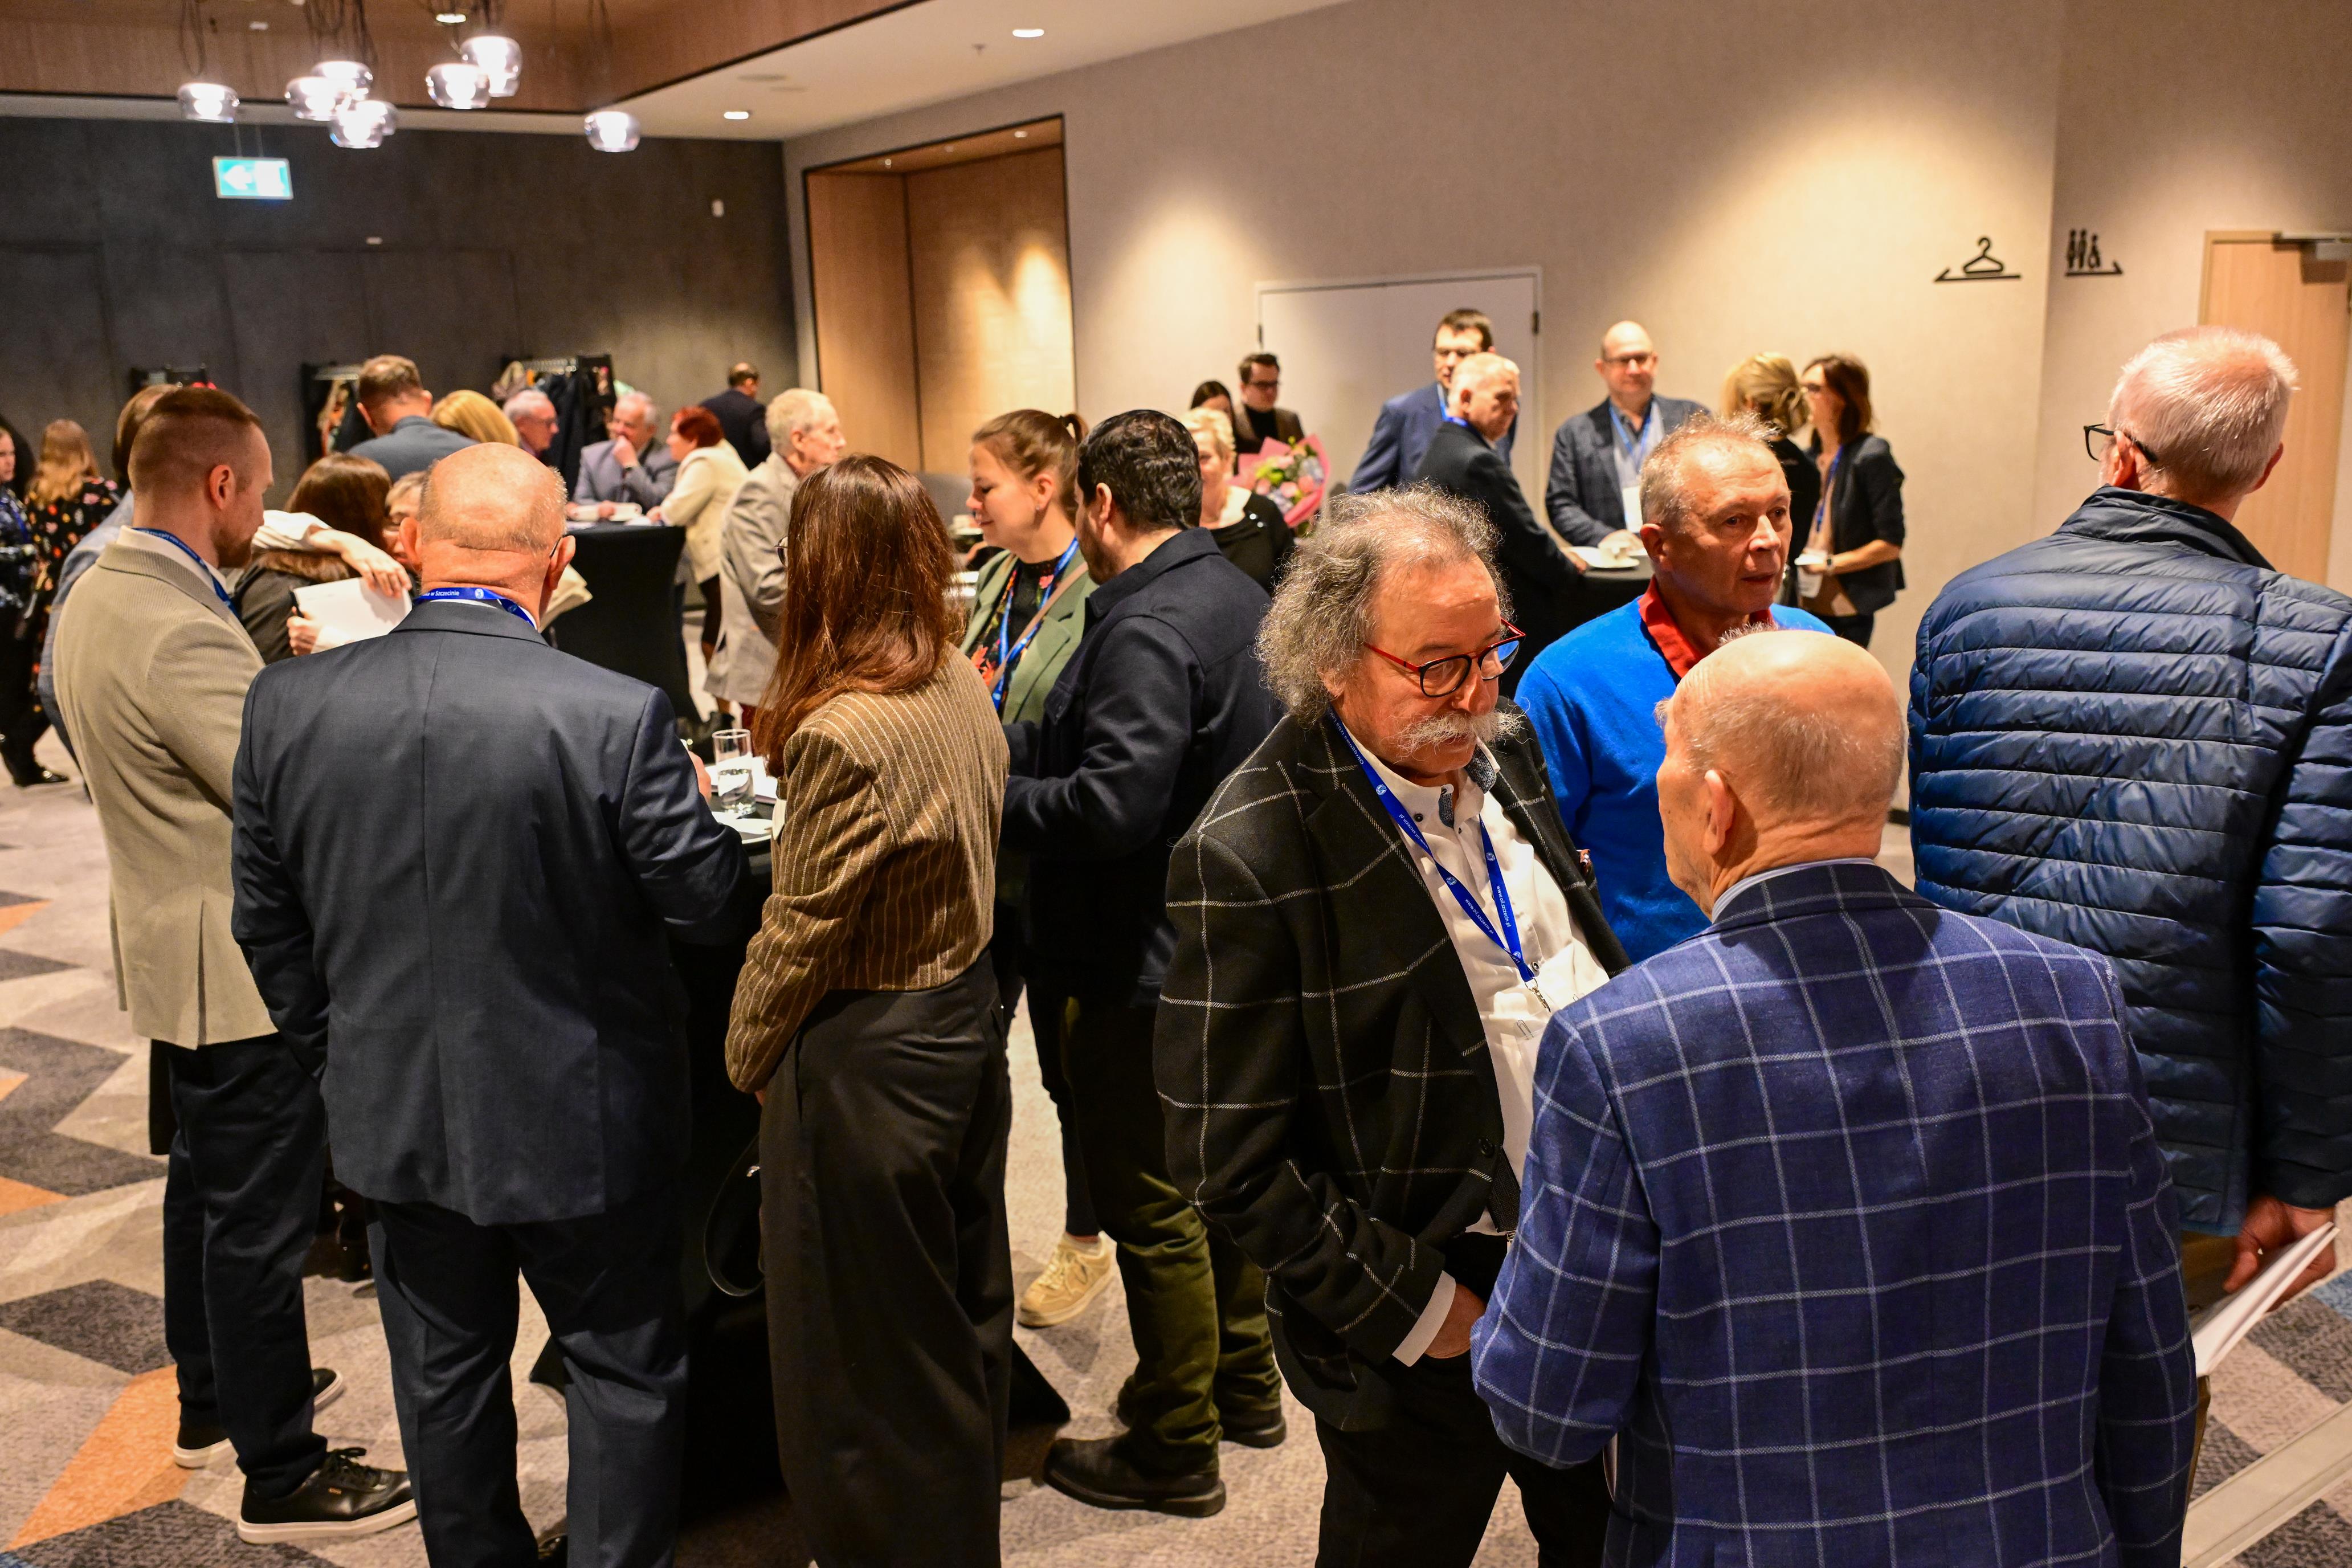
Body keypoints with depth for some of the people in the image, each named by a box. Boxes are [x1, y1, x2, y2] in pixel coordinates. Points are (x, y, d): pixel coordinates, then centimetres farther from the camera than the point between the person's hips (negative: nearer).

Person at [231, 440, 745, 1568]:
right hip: (579, 1119, -4)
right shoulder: (618, 717, -25)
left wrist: (336, 1050, 16)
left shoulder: (286, 703, -10)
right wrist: (696, 805, 6)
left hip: (395, 1117, 4)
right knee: (622, 1369, 17)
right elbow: (708, 904, -14)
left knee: (444, 1377, 23)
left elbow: (265, 923, 1)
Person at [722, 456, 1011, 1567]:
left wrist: (745, 1056, -2)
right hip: (967, 1013, 9)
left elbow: (800, 931, -18)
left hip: (866, 1052, -9)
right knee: (965, 1309, 23)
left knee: (863, 1347, 10)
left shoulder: (839, 730, -25)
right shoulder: (964, 688, -1)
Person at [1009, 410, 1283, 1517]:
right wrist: (996, 741, 7)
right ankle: (1243, 1384, 40)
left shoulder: (1149, 628, -23)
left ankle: (1175, 1449, 20)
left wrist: (987, 793, -18)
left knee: (1151, 1206, 5)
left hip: (1143, 968, -10)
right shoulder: (1239, 595, 8)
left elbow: (1112, 803, -31)